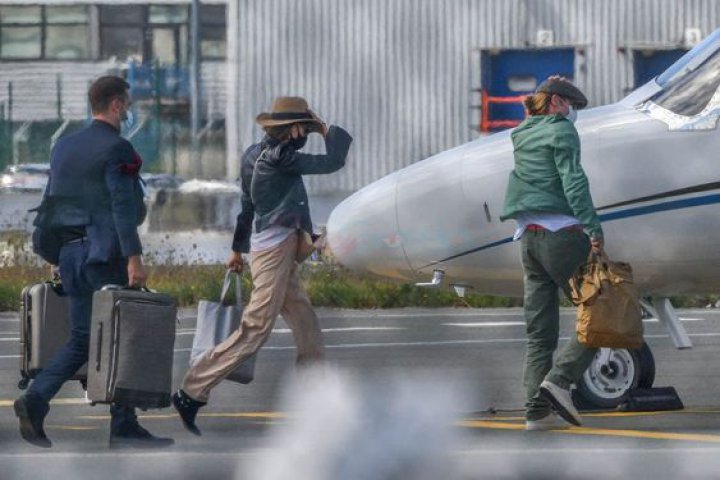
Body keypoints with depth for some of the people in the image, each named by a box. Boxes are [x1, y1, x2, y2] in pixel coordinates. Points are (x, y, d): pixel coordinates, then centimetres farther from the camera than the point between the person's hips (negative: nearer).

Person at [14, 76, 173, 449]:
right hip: (105, 252, -7)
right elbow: (122, 206, -18)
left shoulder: (64, 147, 14)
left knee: (83, 338, 11)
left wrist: (55, 257, 21)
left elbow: (50, 202, 17)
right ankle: (123, 427, 1)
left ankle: (35, 400, -8)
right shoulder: (116, 149, -11)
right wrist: (133, 257, -20)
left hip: (71, 251, 7)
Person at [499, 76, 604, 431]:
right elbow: (573, 182, -13)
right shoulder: (561, 131, -2)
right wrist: (593, 228, -19)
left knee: (540, 331, 5)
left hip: (528, 237, 8)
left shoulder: (521, 136, 19)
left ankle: (537, 410, -2)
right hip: (560, 233, -8)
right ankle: (559, 379, -20)